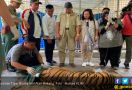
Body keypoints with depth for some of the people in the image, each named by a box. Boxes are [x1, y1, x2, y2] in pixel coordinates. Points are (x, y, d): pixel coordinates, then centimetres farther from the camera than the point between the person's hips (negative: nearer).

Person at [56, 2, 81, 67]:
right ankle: (62, 62, 10)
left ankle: (71, 62, 10)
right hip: (62, 33, 1)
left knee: (71, 48, 2)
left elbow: (78, 25, 0)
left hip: (71, 33, -1)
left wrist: (78, 34, -12)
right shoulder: (61, 14, 11)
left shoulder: (75, 15, 8)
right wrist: (57, 33, -7)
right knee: (61, 48, 1)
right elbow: (57, 24, 3)